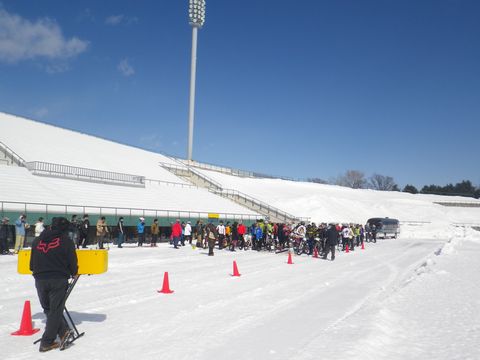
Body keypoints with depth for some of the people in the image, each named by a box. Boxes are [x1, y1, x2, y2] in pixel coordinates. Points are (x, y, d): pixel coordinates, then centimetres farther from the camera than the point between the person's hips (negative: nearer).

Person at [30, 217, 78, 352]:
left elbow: (32, 263, 15)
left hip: (40, 279, 4)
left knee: (47, 309, 18)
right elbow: (72, 263, -2)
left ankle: (63, 330, 5)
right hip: (58, 280, -3)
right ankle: (47, 342, 6)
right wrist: (74, 273, 19)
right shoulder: (66, 241, -2)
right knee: (55, 310, 5)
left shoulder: (37, 240, 11)